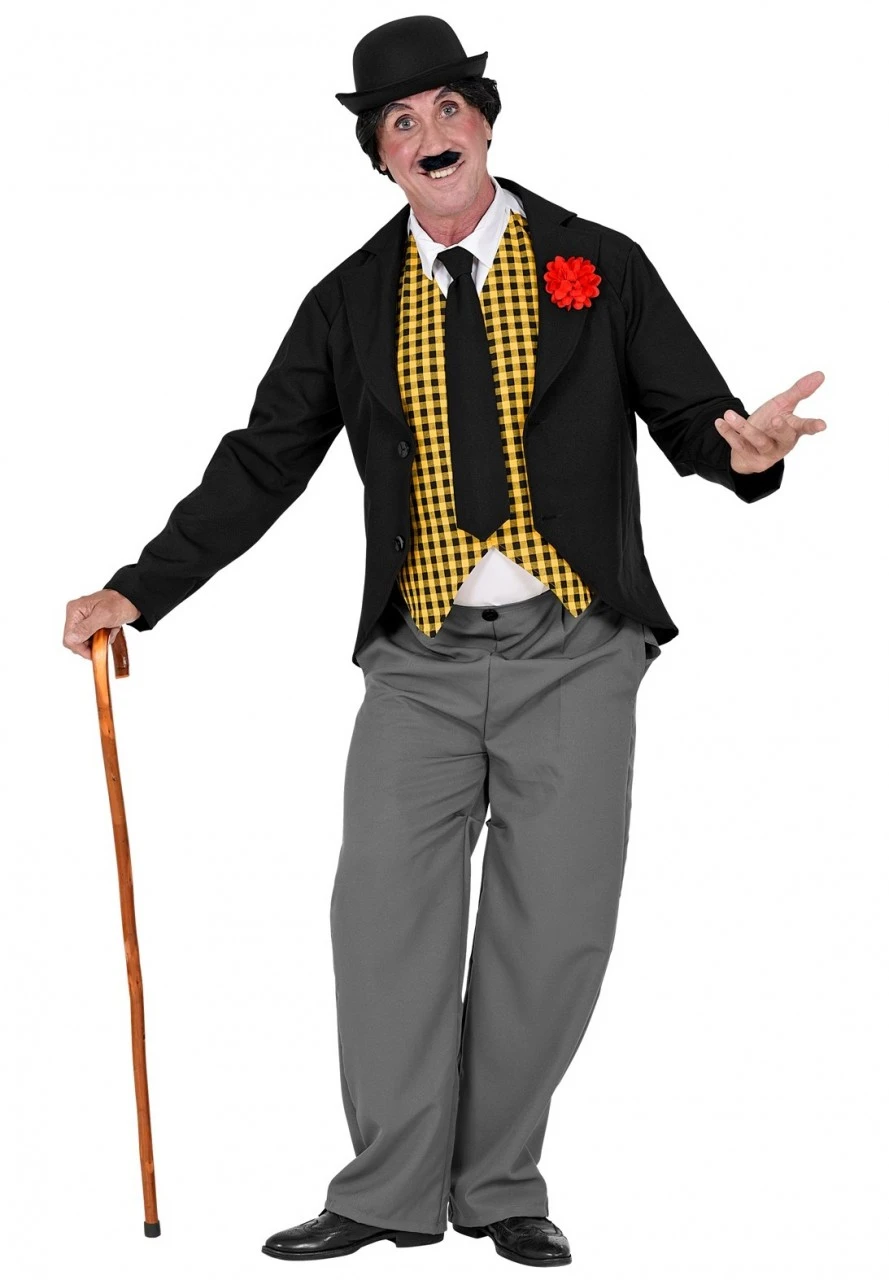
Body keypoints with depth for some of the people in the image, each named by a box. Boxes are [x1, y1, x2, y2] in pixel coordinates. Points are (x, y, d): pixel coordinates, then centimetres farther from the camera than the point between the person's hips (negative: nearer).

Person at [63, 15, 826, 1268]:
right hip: (422, 660, 1)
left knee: (553, 926, 0)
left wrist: (745, 450, -21)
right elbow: (262, 466, 9)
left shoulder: (596, 266, 4)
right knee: (386, 906, -6)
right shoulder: (350, 303, 8)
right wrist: (140, 591, 2)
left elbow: (690, 412, 4)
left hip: (574, 656, -1)